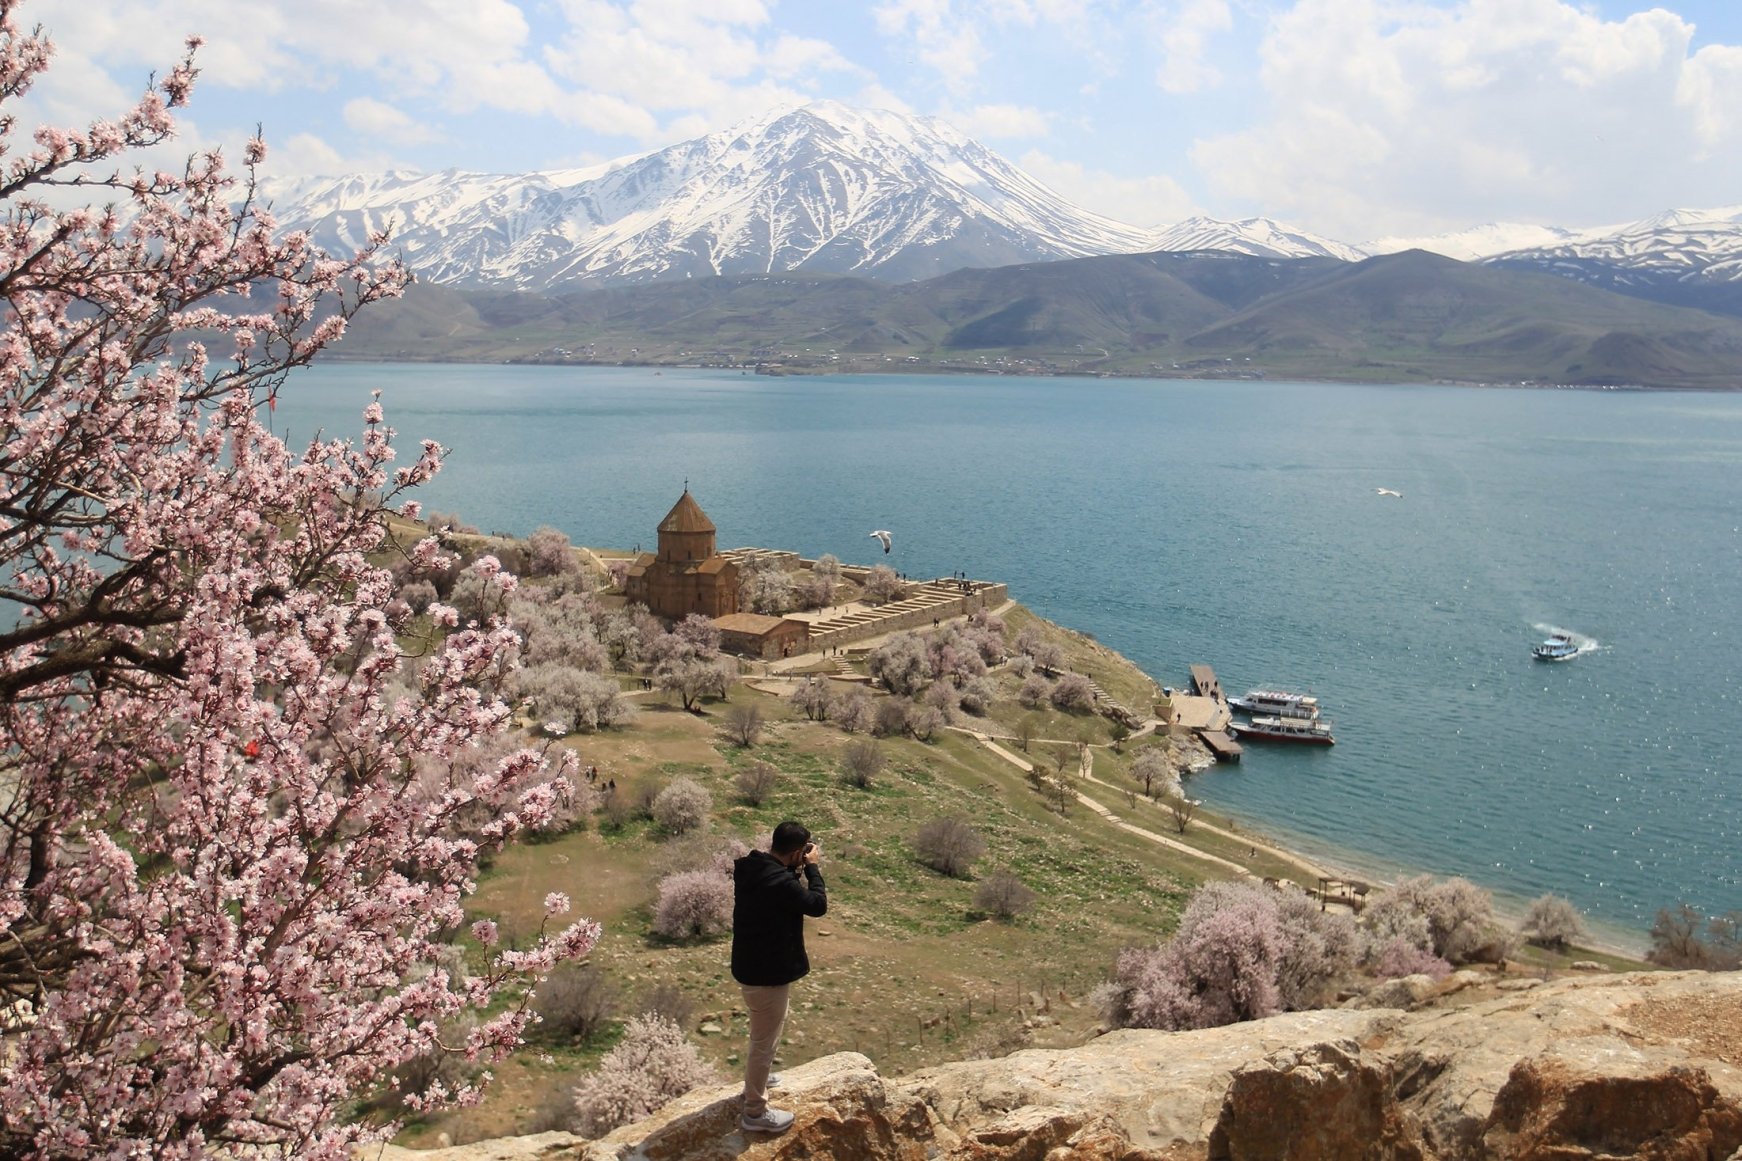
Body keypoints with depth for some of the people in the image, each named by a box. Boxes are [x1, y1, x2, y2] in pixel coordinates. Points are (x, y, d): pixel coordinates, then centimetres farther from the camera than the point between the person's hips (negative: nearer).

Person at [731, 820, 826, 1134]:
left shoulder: (750, 867, -3)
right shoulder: (780, 882, -31)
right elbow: (818, 905, -18)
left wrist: (798, 869, 1)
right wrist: (812, 867, -9)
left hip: (749, 966, 9)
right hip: (767, 974, -9)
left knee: (761, 1035, 31)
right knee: (764, 1042, 8)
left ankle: (754, 1081, 51)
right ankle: (755, 1112, 22)